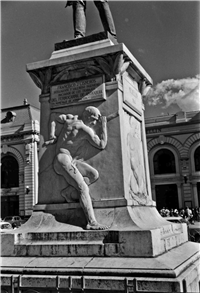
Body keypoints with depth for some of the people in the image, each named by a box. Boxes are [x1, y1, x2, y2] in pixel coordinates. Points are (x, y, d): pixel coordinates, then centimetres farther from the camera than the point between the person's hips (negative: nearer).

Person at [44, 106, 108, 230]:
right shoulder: (87, 131, -11)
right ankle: (92, 223, -23)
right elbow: (102, 145, -5)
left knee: (94, 174, -2)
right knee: (84, 189, -18)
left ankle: (69, 192, 2)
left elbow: (54, 119, 22)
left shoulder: (71, 118, 12)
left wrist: (52, 136, 15)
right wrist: (104, 125, -1)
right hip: (63, 159, -9)